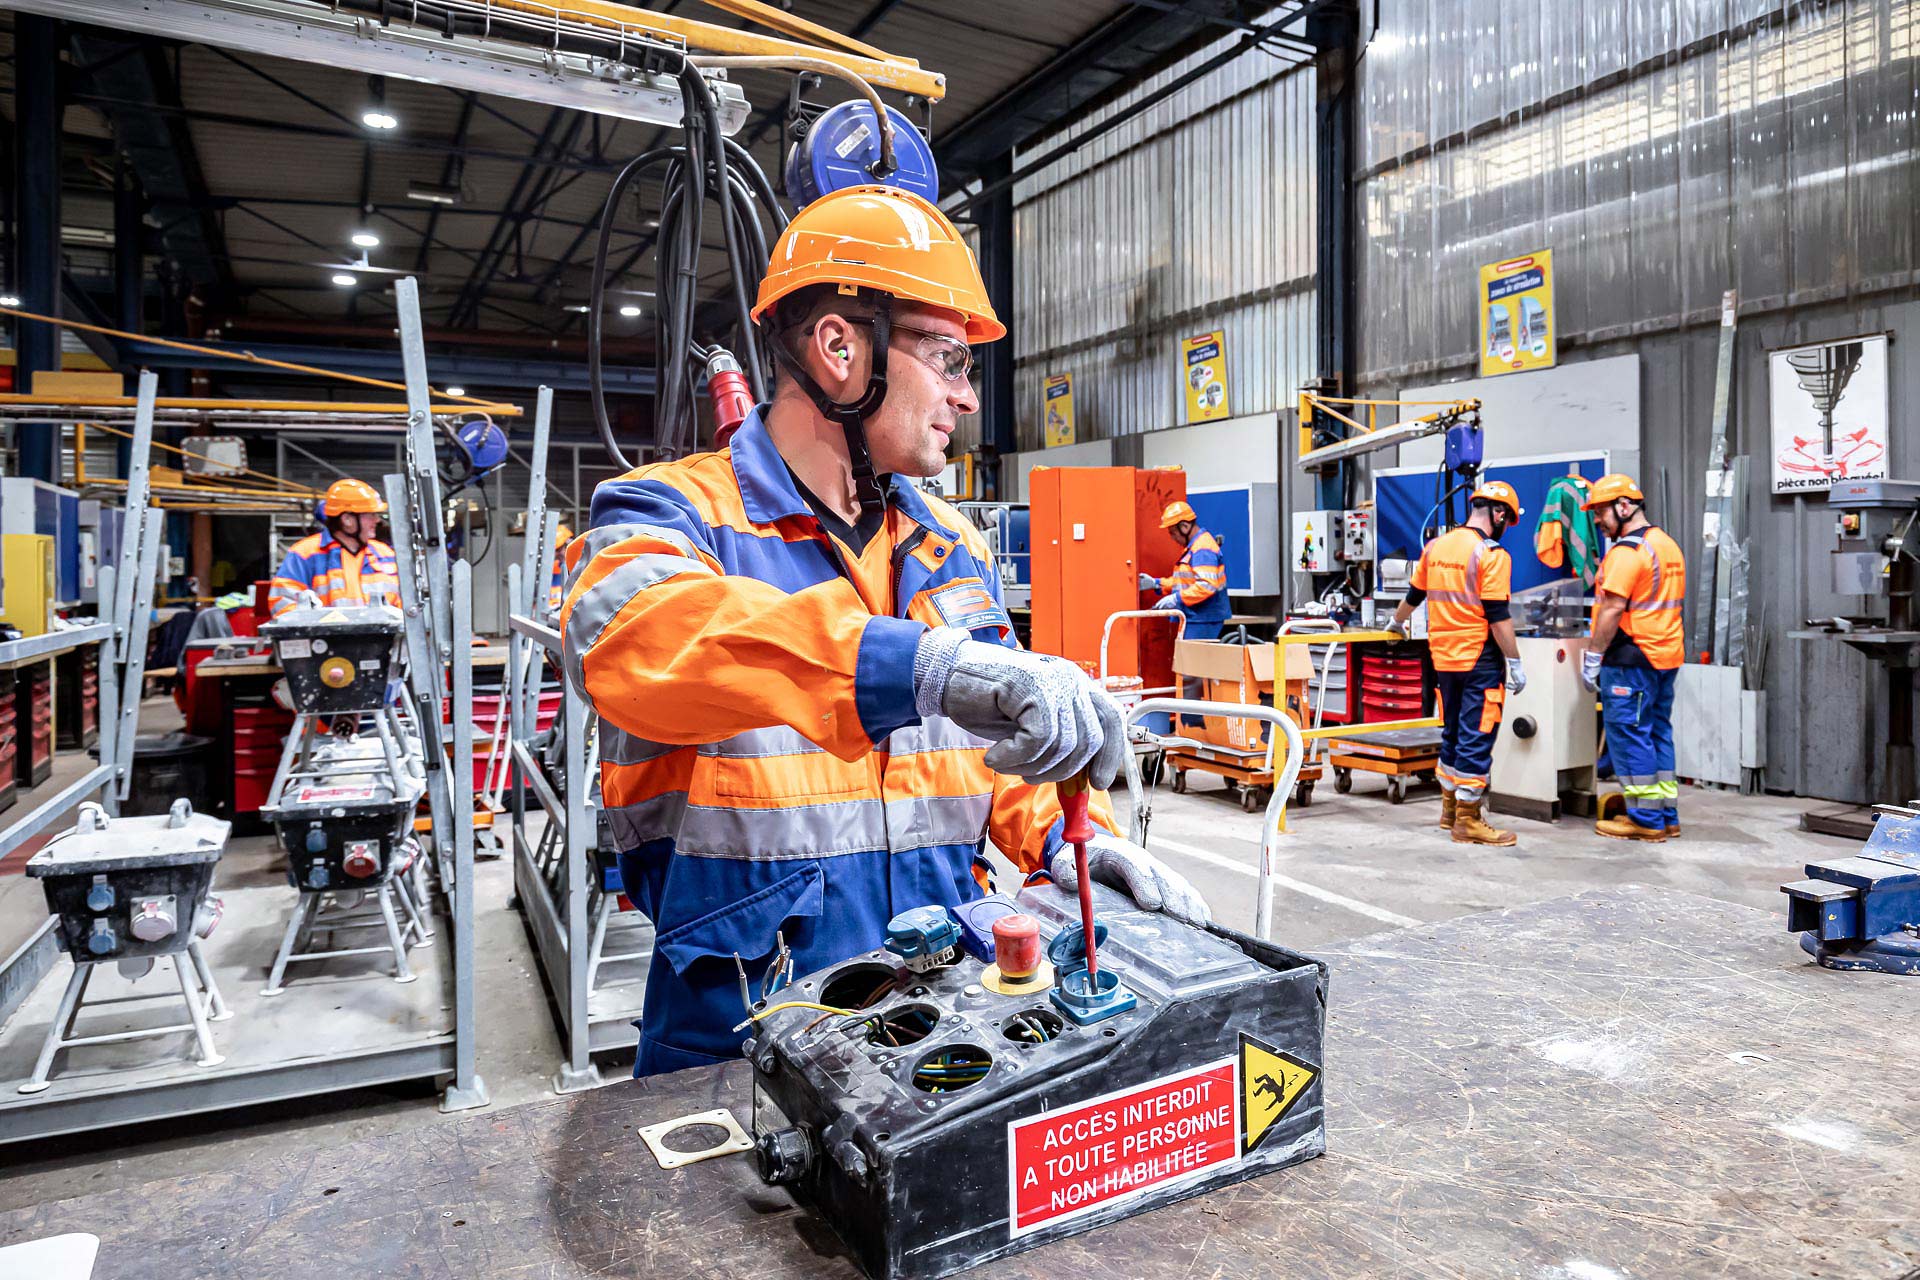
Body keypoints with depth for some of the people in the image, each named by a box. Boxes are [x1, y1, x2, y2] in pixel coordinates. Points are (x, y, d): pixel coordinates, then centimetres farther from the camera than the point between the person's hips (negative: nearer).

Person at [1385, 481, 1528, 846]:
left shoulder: (1435, 547, 8)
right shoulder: (1492, 555, -12)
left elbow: (1414, 595, 21)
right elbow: (1498, 615, -16)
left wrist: (1397, 623, 39)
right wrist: (1515, 662, -11)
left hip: (1444, 658, 7)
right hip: (1480, 659, -7)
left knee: (1452, 733, 18)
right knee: (1477, 737, -1)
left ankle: (1450, 808, 28)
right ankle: (1468, 820, 3)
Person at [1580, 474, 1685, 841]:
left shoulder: (1627, 550, -15)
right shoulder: (1668, 544, 17)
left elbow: (1612, 608, -20)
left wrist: (1593, 657, -15)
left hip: (1632, 659, -10)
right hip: (1666, 656, 10)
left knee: (1628, 734, -3)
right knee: (1657, 732, 15)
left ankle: (1645, 820, 1)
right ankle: (1667, 816, 20)